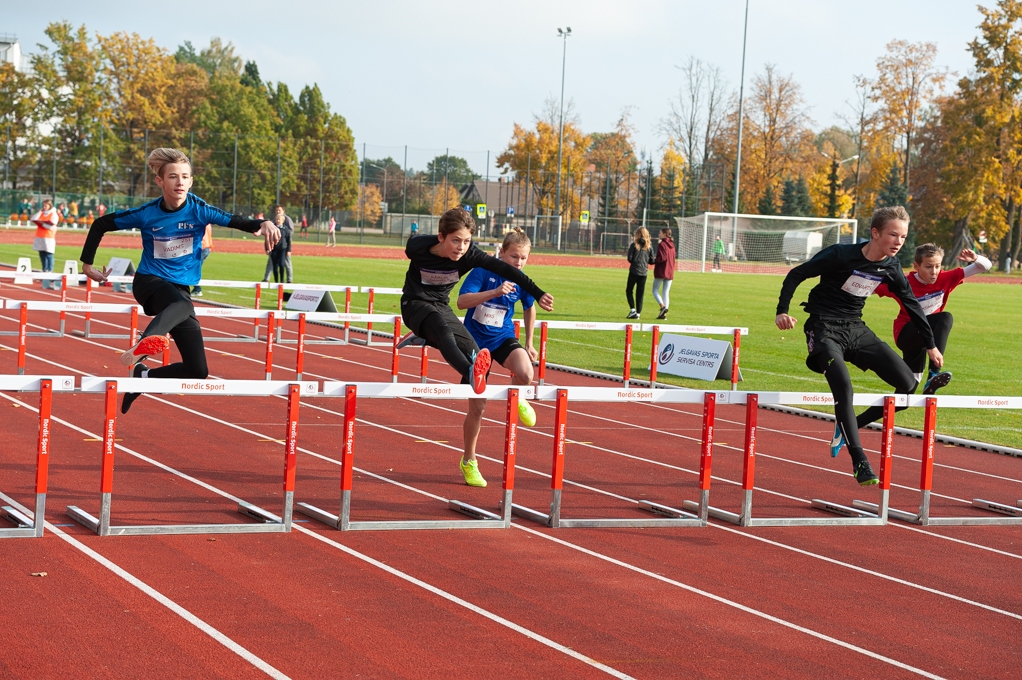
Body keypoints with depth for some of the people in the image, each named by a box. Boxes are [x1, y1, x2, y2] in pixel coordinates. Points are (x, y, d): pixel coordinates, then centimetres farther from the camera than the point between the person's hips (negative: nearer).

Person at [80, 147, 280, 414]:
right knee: (182, 304, -42)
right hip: (150, 282, -4)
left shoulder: (198, 209, -7)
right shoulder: (147, 214, -10)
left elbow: (235, 221, -22)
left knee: (198, 371, -1)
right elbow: (101, 225, 3)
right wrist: (87, 263, 2)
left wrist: (262, 224, -42)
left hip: (180, 289, 4)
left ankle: (142, 375, 22)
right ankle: (142, 345, -69)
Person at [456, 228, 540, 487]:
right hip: (475, 342, -2)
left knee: (525, 374, -31)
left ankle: (517, 397, 8)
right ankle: (468, 461, 25)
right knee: (477, 406, 3)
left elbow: (530, 309, 13)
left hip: (503, 338, 2)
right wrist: (495, 292, -39)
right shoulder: (484, 271, -17)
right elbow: (462, 301, -28)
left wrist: (529, 343, 18)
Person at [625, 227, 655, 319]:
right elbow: (652, 261, 2)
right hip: (644, 272, 3)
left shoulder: (634, 245, -8)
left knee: (629, 290, 10)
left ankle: (633, 309, -6)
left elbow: (629, 258, -11)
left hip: (634, 271, -3)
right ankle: (638, 313, 7)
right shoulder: (649, 247, 0)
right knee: (640, 293, 8)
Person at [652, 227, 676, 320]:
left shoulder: (661, 244, -12)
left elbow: (662, 258, -20)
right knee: (666, 292, 7)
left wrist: (653, 261, -9)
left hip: (660, 272, -7)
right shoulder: (672, 245, 11)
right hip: (669, 273, 7)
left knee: (655, 290, 4)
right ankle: (664, 314, 3)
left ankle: (662, 306, -17)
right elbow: (673, 259, 15)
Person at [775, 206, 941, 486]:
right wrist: (782, 311, -22)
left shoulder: (891, 268, -1)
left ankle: (849, 427, 12)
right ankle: (860, 463, -23)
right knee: (843, 386, -30)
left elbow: (912, 305, 13)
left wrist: (930, 345, 17)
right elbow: (796, 275, -10)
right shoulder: (841, 255, -18)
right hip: (825, 328, -6)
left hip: (855, 330, 6)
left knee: (909, 385, -3)